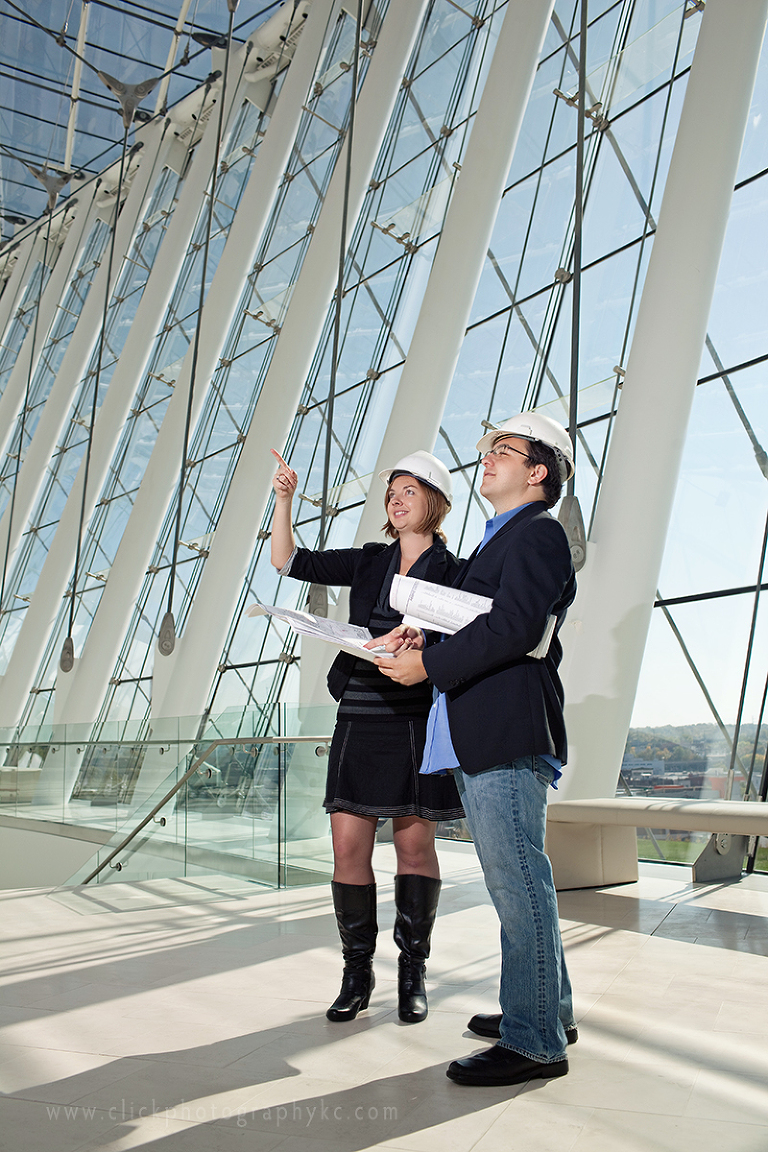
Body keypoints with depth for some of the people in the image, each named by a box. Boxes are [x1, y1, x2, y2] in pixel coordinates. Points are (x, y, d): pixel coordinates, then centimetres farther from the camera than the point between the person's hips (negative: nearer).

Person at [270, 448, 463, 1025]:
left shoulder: (453, 572, 2)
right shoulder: (369, 562, 13)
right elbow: (289, 561, 12)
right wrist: (284, 499, 2)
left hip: (418, 721, -3)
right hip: (359, 718, 3)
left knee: (415, 844, 3)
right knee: (349, 845, 1)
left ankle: (413, 973, 18)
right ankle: (357, 971, 16)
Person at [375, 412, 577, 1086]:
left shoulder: (538, 532, -6)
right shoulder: (497, 542, 26)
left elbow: (512, 629, -19)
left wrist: (428, 665, -14)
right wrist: (424, 637, 9)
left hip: (508, 733, -10)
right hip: (476, 739, 11)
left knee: (518, 883, -5)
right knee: (516, 883, 17)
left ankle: (534, 1042, 4)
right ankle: (548, 1011, 30)